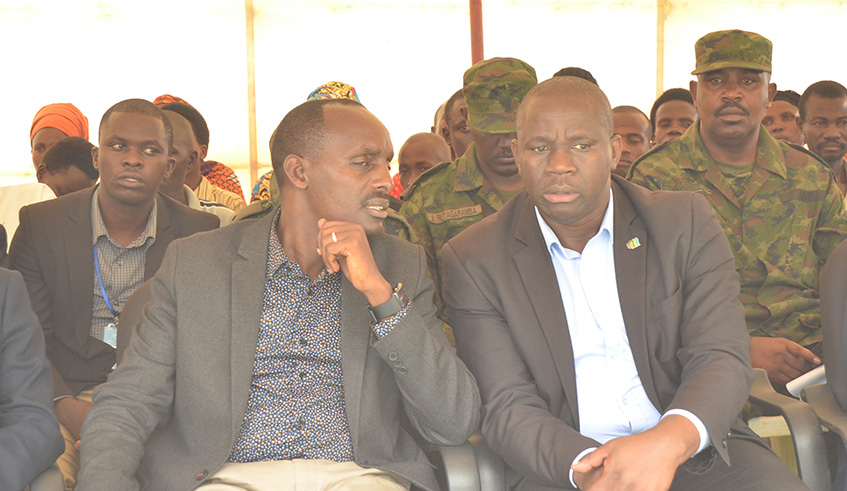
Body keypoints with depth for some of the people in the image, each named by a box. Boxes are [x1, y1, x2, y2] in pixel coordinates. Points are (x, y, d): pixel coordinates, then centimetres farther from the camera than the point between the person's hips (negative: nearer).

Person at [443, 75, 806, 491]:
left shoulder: (685, 223, 4)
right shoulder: (473, 260, 1)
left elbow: (722, 359, -4)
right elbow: (506, 407, -5)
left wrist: (670, 440, -26)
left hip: (694, 451, 1)